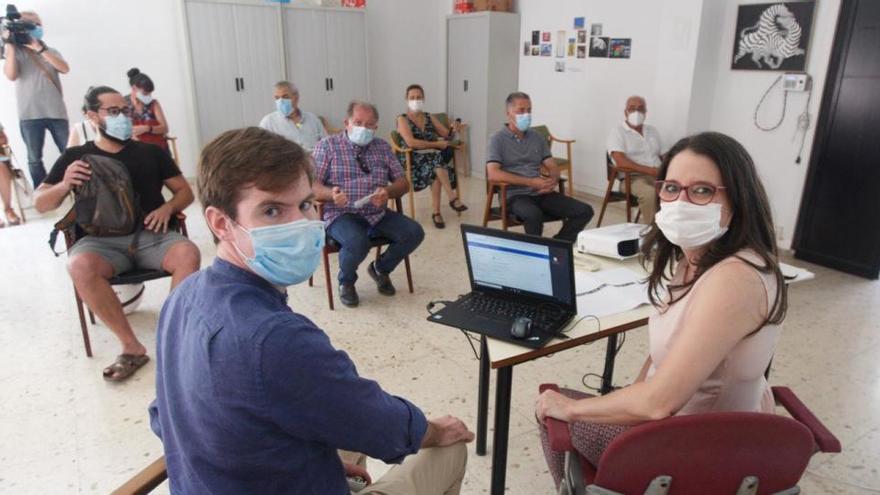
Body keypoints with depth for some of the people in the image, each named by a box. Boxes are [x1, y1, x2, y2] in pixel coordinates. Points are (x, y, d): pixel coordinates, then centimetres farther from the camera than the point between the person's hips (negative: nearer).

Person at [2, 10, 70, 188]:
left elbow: (65, 68, -6)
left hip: (57, 112, 1)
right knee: (34, 158, 0)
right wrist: (10, 45, -5)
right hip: (30, 114, -1)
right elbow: (11, 75, -7)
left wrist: (39, 49, -11)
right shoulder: (15, 51, 10)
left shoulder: (50, 51, 14)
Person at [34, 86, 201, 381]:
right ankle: (132, 346, -24)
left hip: (151, 235, 0)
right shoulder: (76, 156, 15)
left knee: (188, 254, -33)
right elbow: (40, 204, 15)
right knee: (79, 265, -35)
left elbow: (185, 191, 17)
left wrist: (168, 208, -6)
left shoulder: (150, 152, 16)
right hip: (103, 240, 0)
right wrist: (64, 185, -8)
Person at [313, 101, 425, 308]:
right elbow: (312, 185, -6)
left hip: (378, 214, 5)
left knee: (414, 232, -17)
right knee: (357, 242, -36)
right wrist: (331, 194, -29)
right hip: (342, 214, -4)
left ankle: (380, 268, 12)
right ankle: (346, 281, 1)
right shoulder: (328, 146, 1)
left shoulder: (383, 147, 12)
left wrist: (388, 192, -15)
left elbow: (403, 183, 9)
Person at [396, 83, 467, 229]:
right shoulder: (403, 119, 2)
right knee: (438, 160, -35)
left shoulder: (430, 118, 18)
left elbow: (447, 135, 14)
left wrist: (453, 131, -10)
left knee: (436, 169, -34)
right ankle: (452, 197, -34)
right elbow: (411, 142, -15)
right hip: (414, 161, -4)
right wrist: (436, 144, -17)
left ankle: (436, 212, -32)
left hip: (435, 158, 4)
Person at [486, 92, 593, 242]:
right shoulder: (498, 139, -1)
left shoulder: (537, 138, 16)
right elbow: (493, 174, -14)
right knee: (534, 215, -39)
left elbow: (553, 167, 15)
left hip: (542, 193, 6)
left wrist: (552, 181, -11)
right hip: (515, 195, -5)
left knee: (585, 211, -12)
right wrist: (531, 182, -18)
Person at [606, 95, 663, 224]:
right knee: (649, 192, -38)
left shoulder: (652, 130, 19)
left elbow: (660, 157, 21)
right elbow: (621, 163, -15)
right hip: (632, 178, -6)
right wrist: (650, 171, -20)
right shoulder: (618, 132, -2)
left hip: (657, 176, 6)